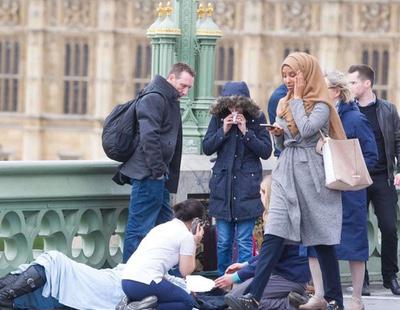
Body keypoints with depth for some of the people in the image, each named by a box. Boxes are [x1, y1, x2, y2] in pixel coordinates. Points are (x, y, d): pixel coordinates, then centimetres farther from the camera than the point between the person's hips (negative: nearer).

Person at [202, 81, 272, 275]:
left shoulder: (256, 118, -1)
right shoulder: (218, 118, 4)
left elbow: (266, 151, -3)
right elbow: (207, 148, 5)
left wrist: (246, 132, -13)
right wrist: (223, 131, -9)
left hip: (247, 186, -2)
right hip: (222, 184, 2)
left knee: (244, 241, -3)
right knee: (223, 241, 5)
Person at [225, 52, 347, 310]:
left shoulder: (321, 105, -5)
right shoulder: (284, 105, 16)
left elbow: (307, 129, -22)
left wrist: (298, 98, -10)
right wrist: (277, 134, 1)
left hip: (312, 175, -5)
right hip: (286, 173, 5)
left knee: (323, 240, 2)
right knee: (273, 236, -8)